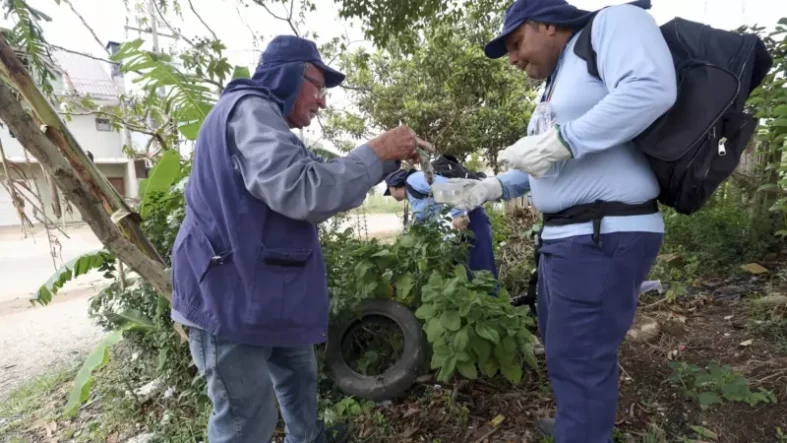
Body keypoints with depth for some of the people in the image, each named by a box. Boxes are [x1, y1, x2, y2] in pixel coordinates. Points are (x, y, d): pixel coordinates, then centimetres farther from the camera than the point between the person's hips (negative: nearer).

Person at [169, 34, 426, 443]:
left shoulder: (263, 118, 19)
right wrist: (377, 152, -18)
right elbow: (303, 191, -29)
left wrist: (387, 160, 9)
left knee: (298, 373, 26)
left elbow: (310, 194, 16)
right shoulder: (248, 108, -15)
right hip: (231, 296, -11)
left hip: (261, 291, 11)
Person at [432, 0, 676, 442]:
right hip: (564, 235, 10)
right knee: (561, 343, 22)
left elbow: (652, 89, -24)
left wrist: (558, 141, -24)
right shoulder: (556, 84, 21)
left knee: (578, 358, -2)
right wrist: (488, 189, 13)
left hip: (604, 235, -10)